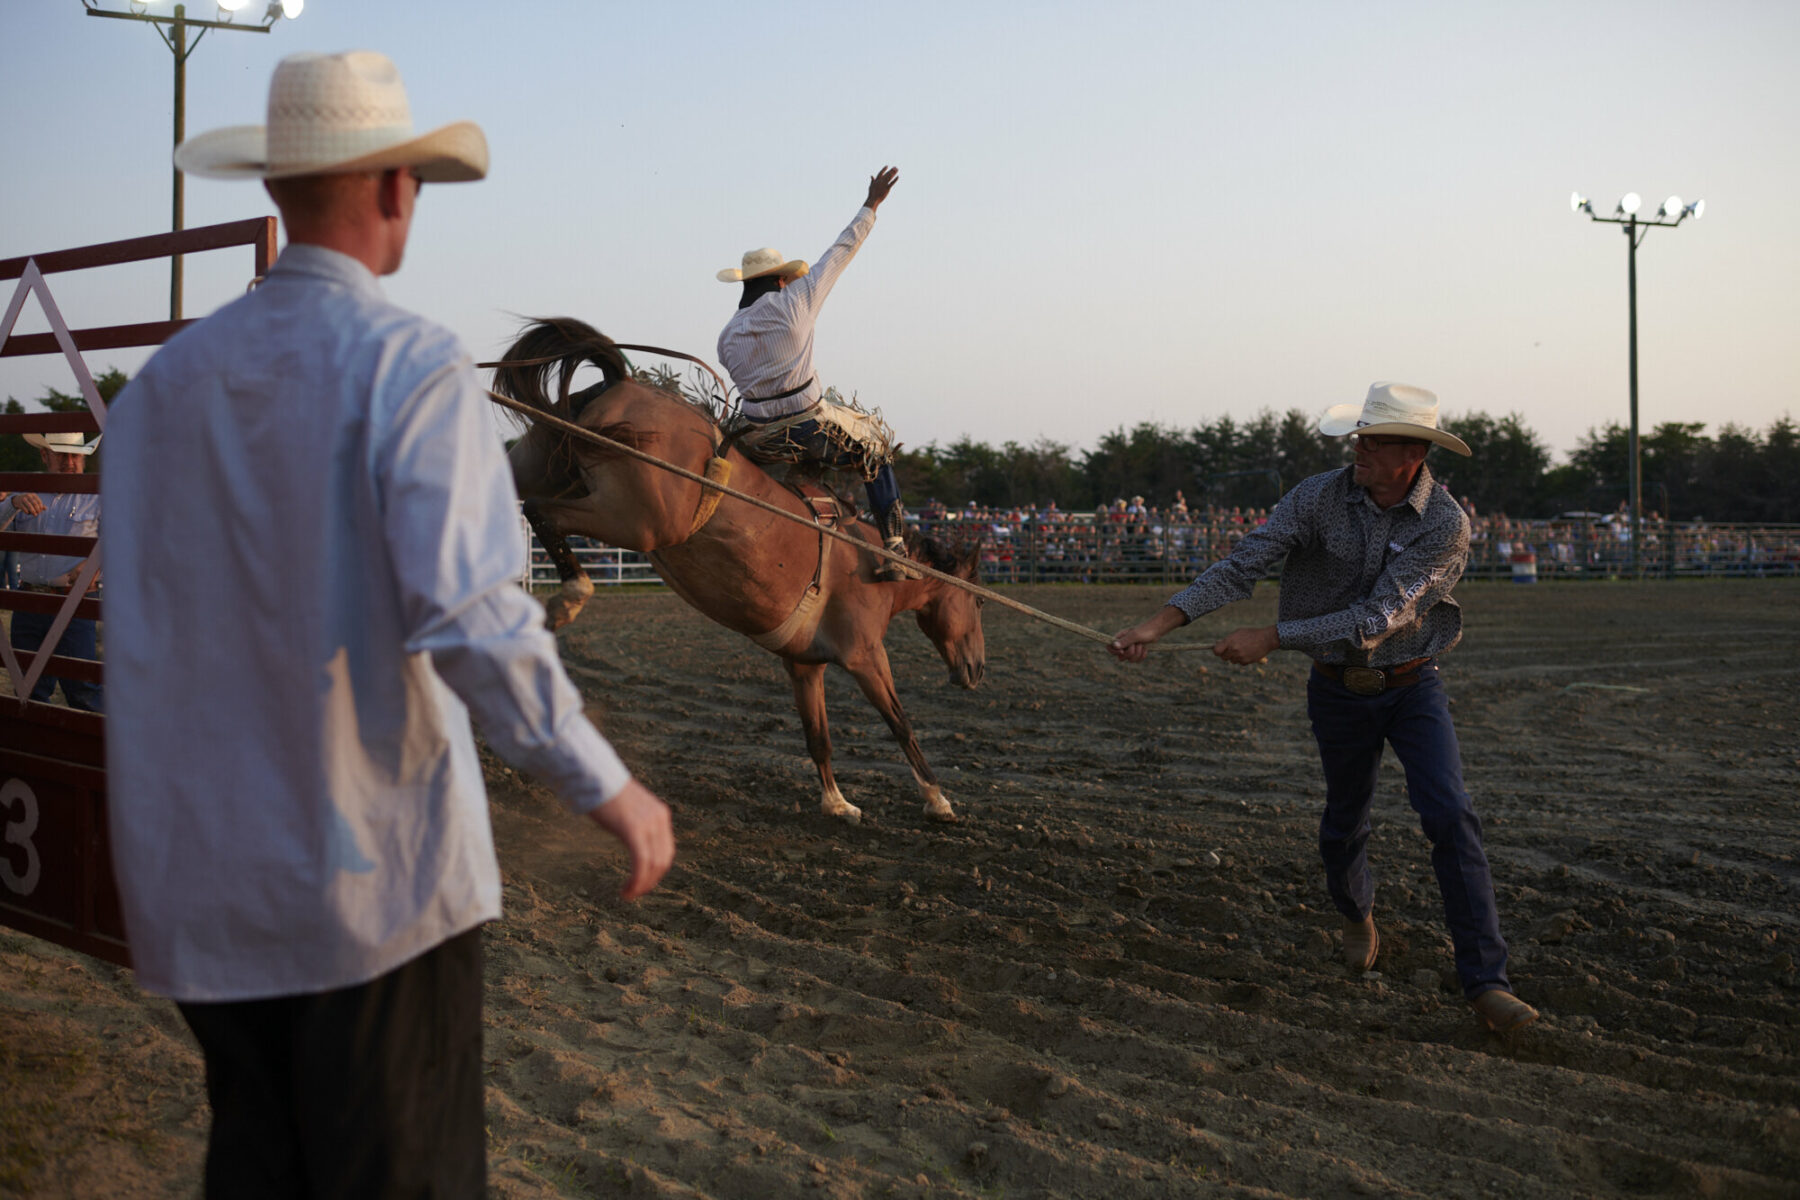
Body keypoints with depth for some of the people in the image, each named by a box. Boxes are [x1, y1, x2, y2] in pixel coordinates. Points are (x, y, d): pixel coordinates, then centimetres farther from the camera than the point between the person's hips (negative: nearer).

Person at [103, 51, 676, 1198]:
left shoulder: (166, 378, 4)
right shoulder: (413, 365, -14)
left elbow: (141, 608, 8)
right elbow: (469, 615, -24)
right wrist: (607, 783, -16)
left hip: (200, 879, 6)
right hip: (373, 866, -6)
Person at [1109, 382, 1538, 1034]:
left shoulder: (1446, 526, -19)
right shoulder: (1319, 498, -12)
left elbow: (1378, 618, -26)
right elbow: (1244, 562, -18)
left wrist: (1273, 637, -29)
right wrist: (1162, 621, -29)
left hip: (1413, 686, -2)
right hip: (1339, 692, 2)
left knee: (1450, 816, -16)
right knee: (1344, 823, 16)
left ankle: (1485, 980, -12)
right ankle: (1357, 917, 48)